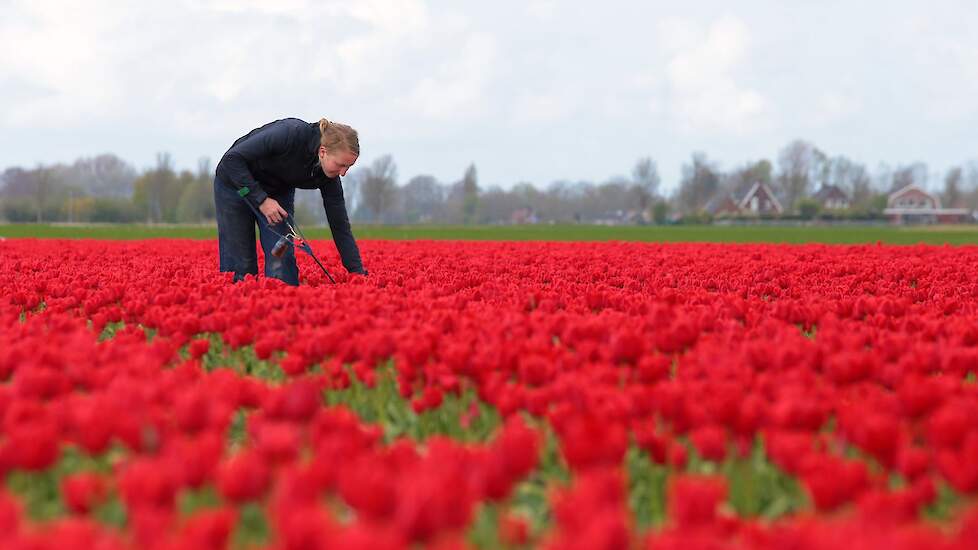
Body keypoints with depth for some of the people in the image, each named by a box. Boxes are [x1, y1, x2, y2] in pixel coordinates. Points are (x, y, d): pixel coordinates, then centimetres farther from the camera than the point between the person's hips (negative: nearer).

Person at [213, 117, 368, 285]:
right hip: (236, 184, -4)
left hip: (278, 192, 4)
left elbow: (340, 225, -13)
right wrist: (261, 199, -33)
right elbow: (232, 158, -30)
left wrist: (358, 272, -18)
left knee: (281, 261, -12)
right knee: (239, 264, -6)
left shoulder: (328, 176, -20)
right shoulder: (290, 134, -36)